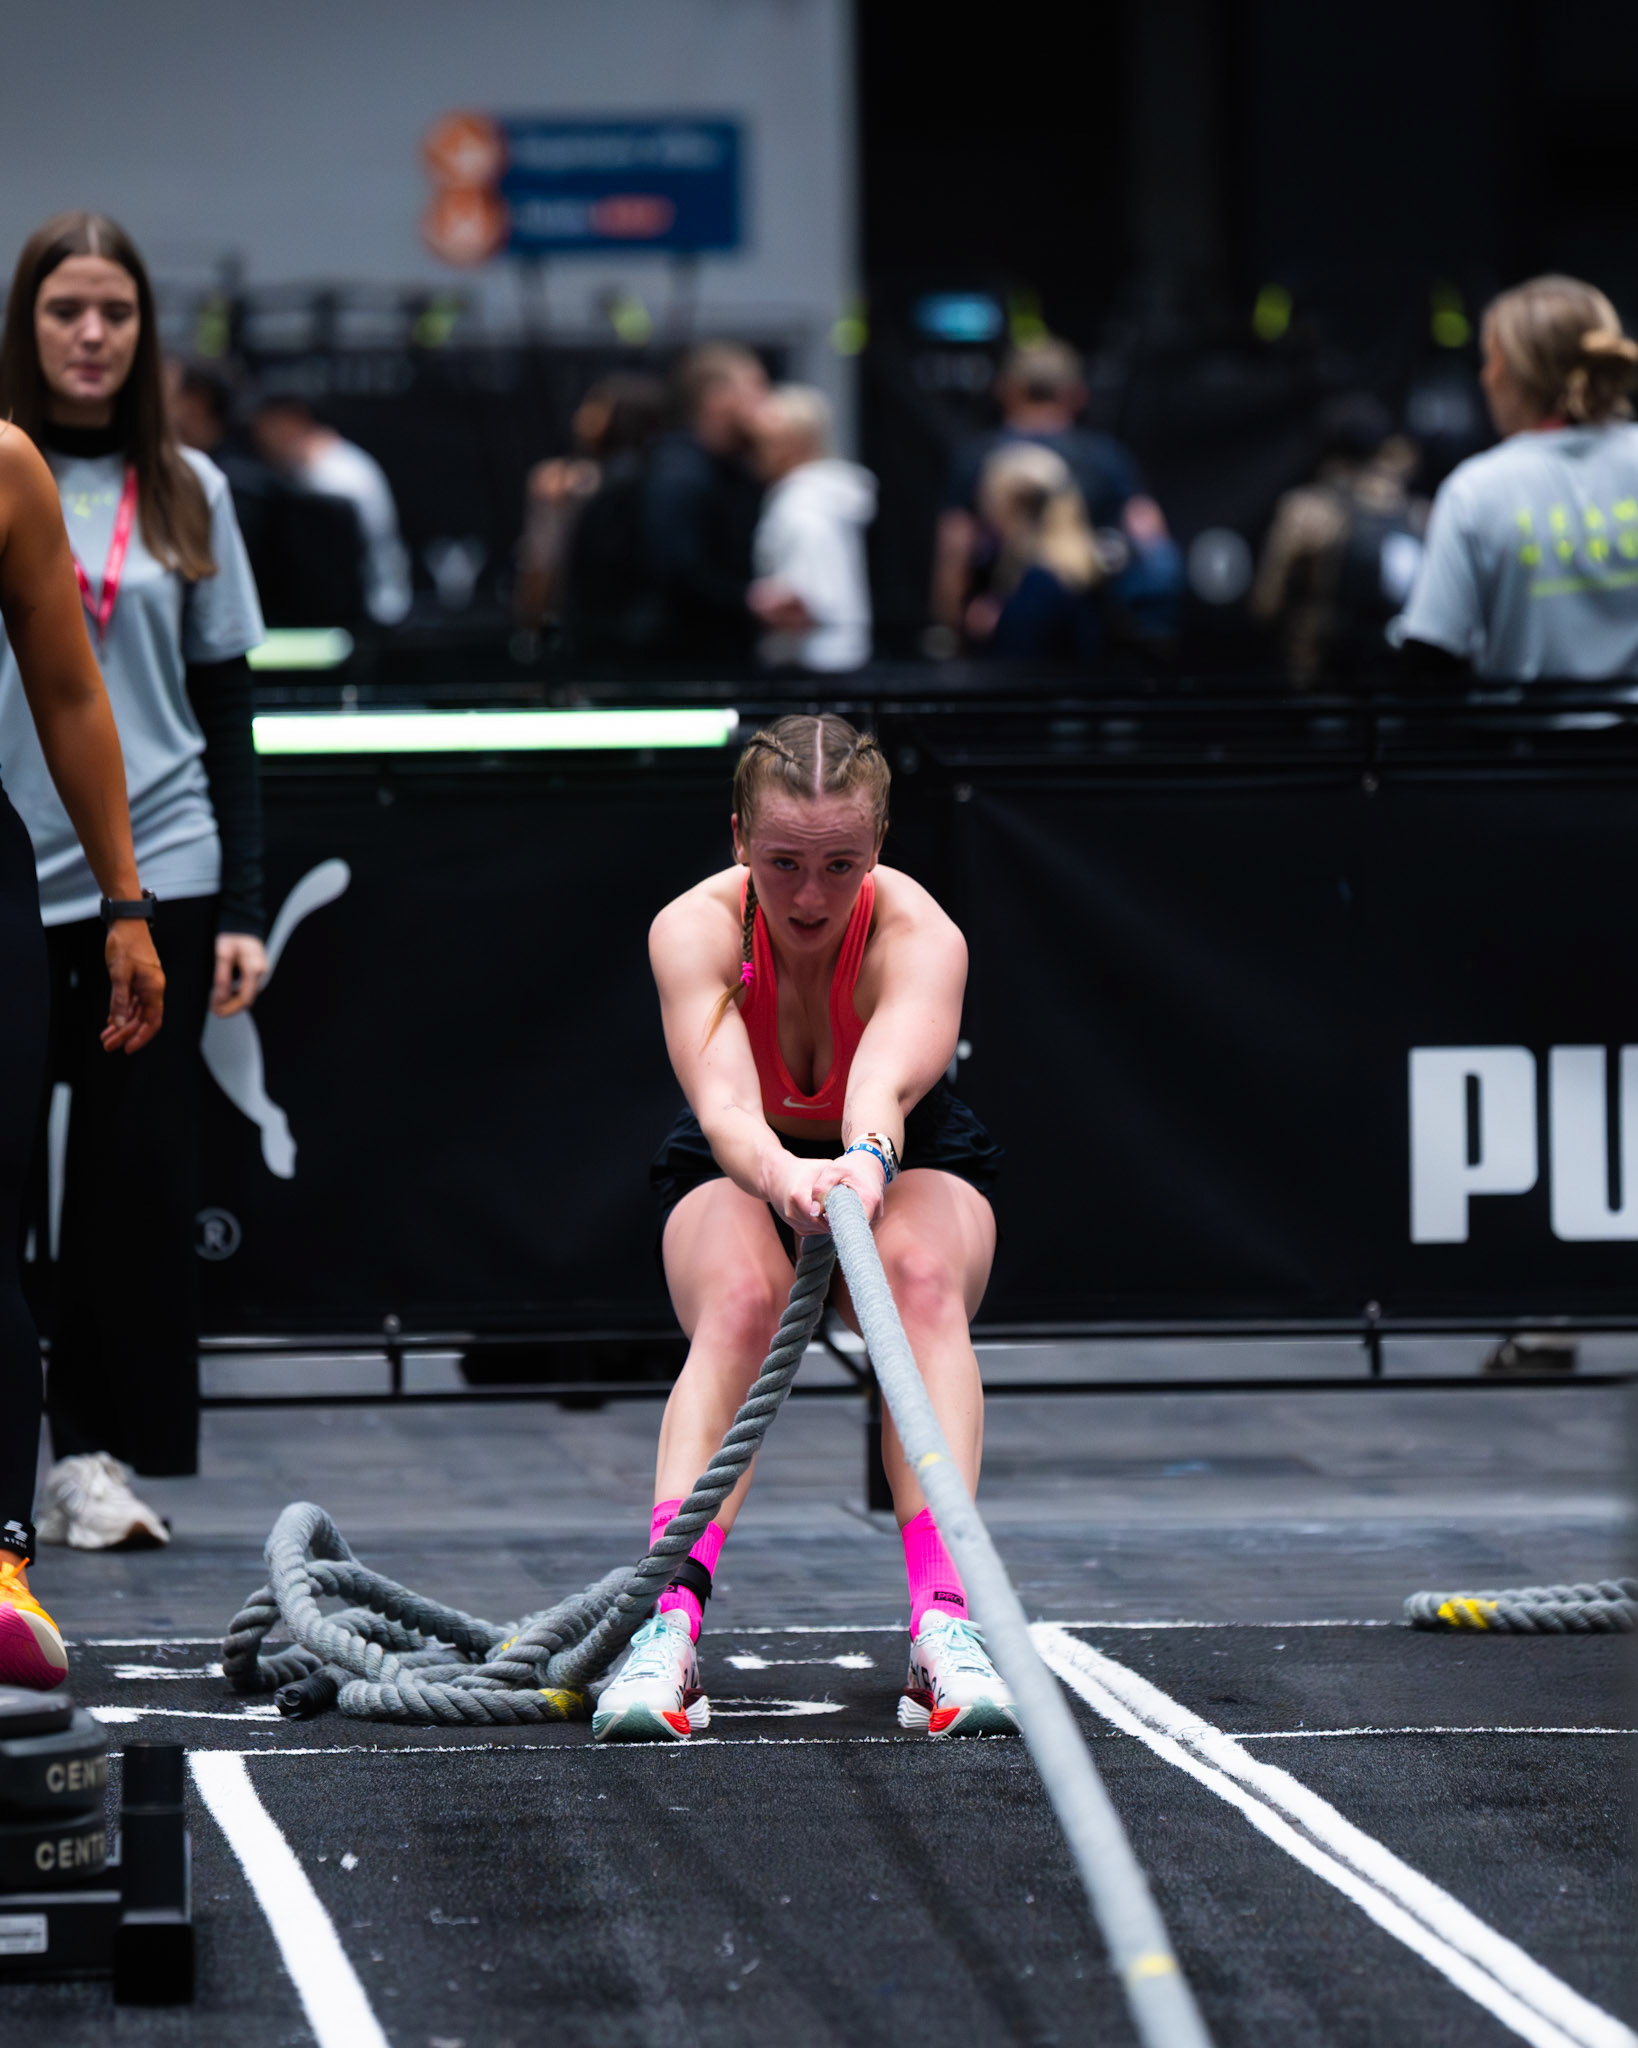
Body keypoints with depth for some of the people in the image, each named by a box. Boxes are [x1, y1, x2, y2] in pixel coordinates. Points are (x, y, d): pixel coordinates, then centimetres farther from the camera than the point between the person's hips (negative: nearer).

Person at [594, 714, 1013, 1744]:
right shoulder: (696, 929, -28)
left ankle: (944, 1624, -43)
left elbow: (886, 1083, -50)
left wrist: (868, 1162, -74)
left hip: (910, 1163, 0)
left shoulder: (921, 937, -30)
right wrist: (785, 1177, -67)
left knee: (925, 1276, -35)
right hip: (740, 1173, 0)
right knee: (740, 1300, -35)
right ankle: (671, 1626, -45)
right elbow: (723, 1103, -44)